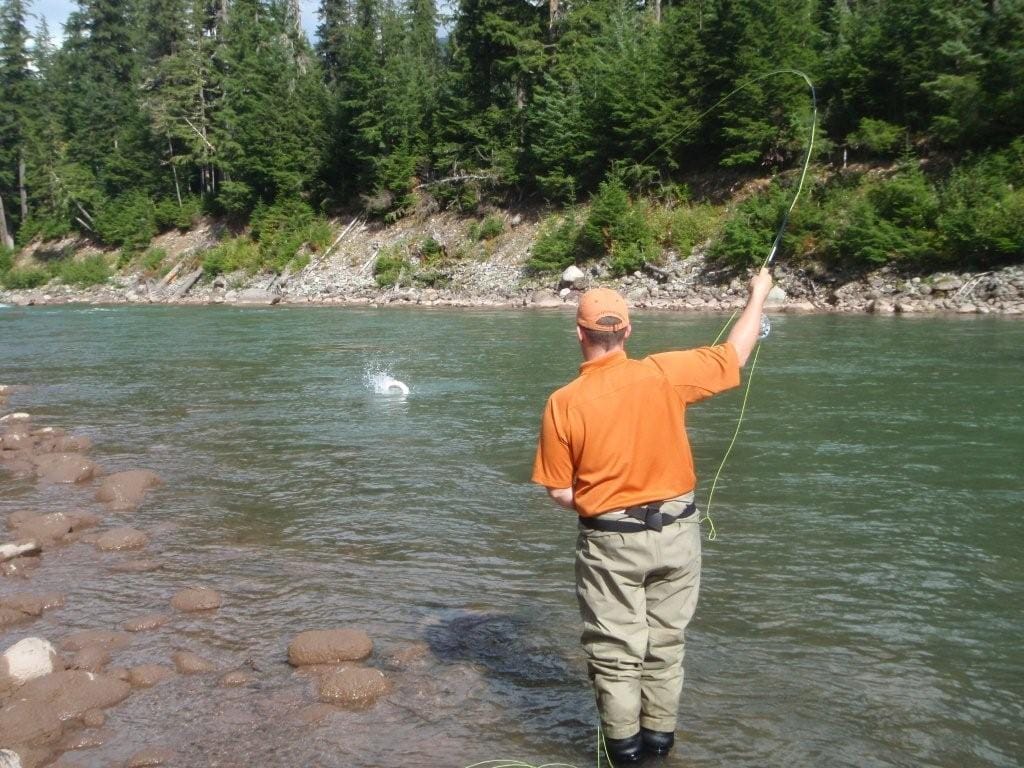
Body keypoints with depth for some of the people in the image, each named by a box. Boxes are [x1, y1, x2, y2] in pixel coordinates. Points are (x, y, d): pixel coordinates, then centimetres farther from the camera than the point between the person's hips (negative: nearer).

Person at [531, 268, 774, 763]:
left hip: (610, 541, -2)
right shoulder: (665, 374, -12)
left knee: (615, 651, 13)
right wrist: (758, 296, 18)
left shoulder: (563, 403, -13)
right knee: (665, 643, 19)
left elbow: (560, 492, -8)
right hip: (675, 532, 2)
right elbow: (735, 355, 3)